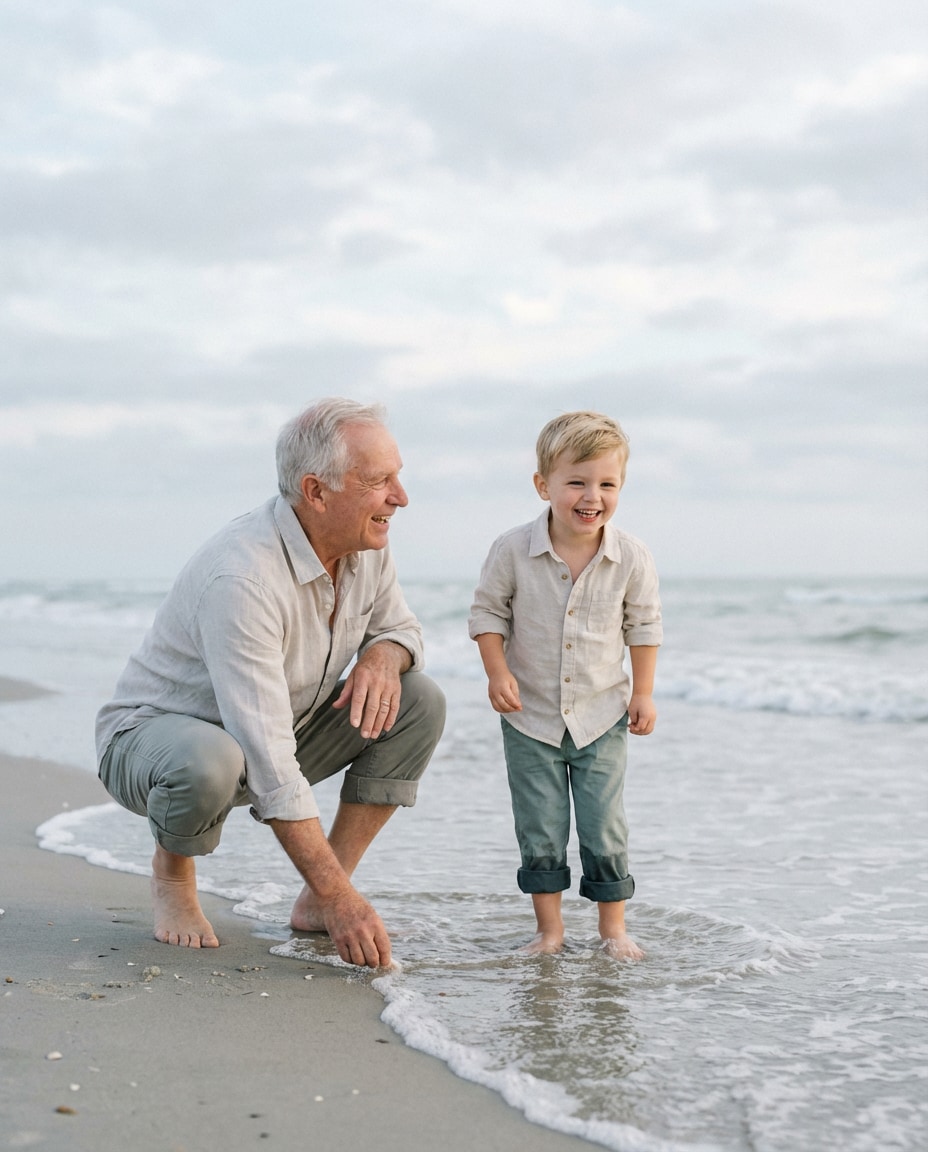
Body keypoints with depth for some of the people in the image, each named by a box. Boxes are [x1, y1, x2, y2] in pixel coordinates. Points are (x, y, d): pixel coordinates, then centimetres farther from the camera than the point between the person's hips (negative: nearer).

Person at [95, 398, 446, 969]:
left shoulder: (366, 542, -10)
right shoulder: (242, 579, -35)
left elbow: (400, 626, 9)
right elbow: (270, 766, -37)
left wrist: (382, 655, -19)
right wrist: (341, 899, -37)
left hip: (277, 733, 7)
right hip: (154, 732, -7)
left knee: (420, 702, -10)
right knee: (208, 759, -41)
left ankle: (314, 902, -6)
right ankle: (173, 870, -4)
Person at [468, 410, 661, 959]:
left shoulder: (631, 558, -11)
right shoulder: (513, 551, -15)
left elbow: (644, 625, 3)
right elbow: (489, 612, -1)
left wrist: (644, 692, 2)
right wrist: (498, 673, -12)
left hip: (602, 714, 0)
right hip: (530, 715, 0)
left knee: (605, 827, 6)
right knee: (540, 830, 7)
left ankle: (613, 928, 20)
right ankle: (550, 929, 19)